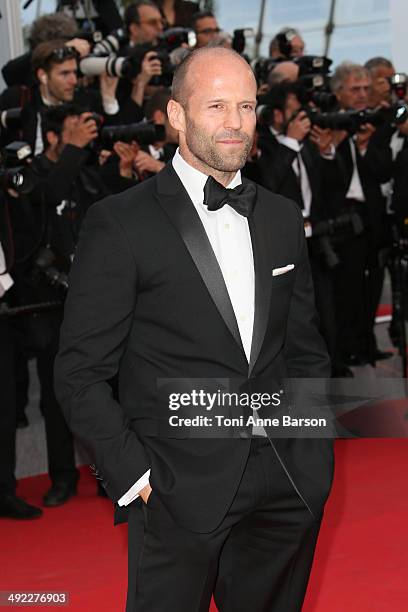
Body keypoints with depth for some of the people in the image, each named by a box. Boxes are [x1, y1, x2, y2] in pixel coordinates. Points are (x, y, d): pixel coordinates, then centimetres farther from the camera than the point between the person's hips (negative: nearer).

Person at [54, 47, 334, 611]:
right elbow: (81, 374, -7)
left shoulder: (283, 218, 10)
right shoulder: (120, 224, -8)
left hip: (290, 490, 5)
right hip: (180, 495, -5)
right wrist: (132, 476, -12)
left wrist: (316, 452, 9)